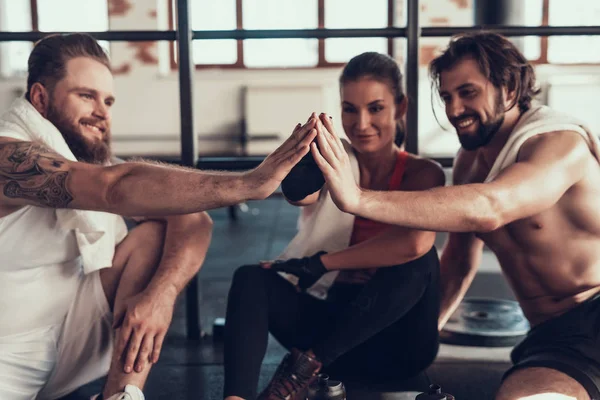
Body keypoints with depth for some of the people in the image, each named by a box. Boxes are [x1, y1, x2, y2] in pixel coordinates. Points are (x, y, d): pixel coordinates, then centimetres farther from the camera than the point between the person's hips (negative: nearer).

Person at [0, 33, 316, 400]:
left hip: (73, 334, 7)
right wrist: (247, 184, -39)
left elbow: (191, 217, -10)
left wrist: (163, 291, -29)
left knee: (154, 235, -11)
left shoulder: (97, 160, 3)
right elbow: (116, 188, -34)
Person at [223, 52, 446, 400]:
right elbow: (299, 195, -22)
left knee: (420, 258, -31)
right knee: (251, 278, -21)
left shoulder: (423, 174, -6)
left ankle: (305, 367, -30)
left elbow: (414, 243, -28)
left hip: (397, 341, -2)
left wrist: (323, 263, -21)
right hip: (333, 323, 3)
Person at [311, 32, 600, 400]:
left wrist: (357, 198, -38)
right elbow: (461, 260, 20)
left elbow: (488, 209, -33)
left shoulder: (560, 142, -14)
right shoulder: (469, 160, 9)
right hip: (552, 334, 6)